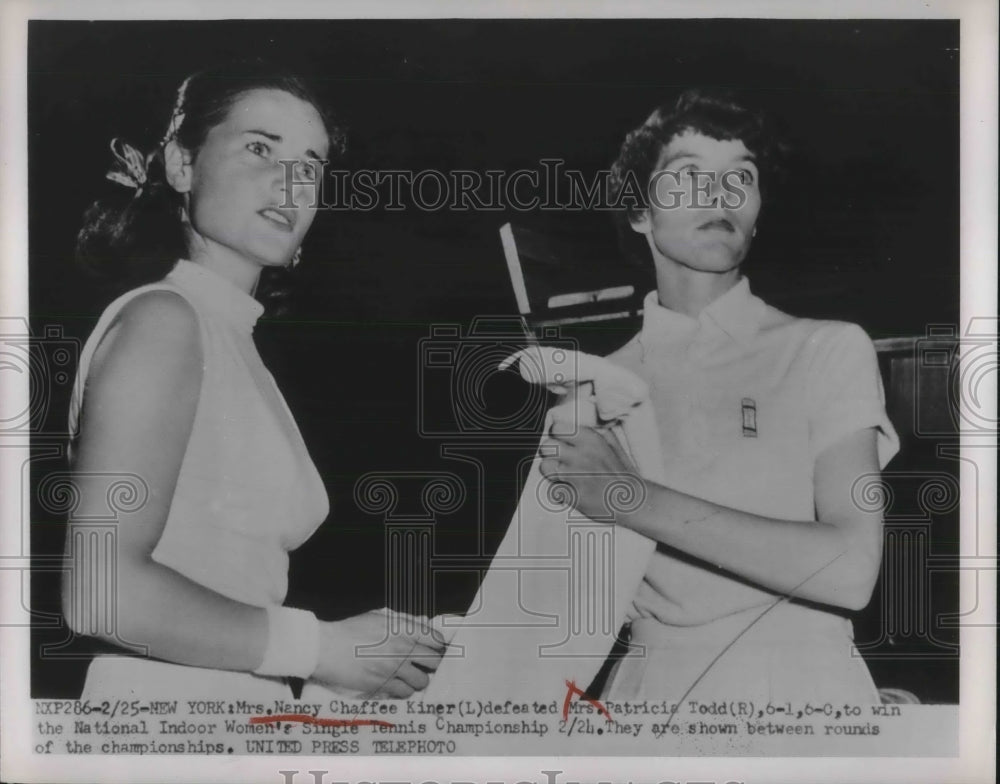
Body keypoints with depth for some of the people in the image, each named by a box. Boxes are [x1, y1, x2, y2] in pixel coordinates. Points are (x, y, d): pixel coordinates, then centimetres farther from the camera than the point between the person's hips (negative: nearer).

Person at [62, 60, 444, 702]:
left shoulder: (236, 339, 11)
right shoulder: (162, 318, -11)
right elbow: (101, 587, -20)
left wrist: (366, 659, 1)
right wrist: (323, 648, -15)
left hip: (241, 698, 7)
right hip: (164, 700, -7)